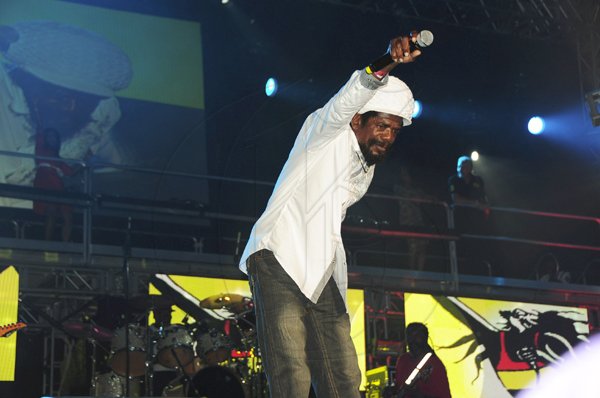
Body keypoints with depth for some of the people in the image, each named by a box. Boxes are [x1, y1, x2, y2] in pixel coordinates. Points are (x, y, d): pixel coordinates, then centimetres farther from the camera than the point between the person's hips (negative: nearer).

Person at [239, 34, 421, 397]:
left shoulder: (367, 170, 22)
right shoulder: (327, 132, -1)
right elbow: (345, 103, -23)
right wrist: (382, 68, -40)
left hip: (322, 278, 8)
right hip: (280, 262, -8)